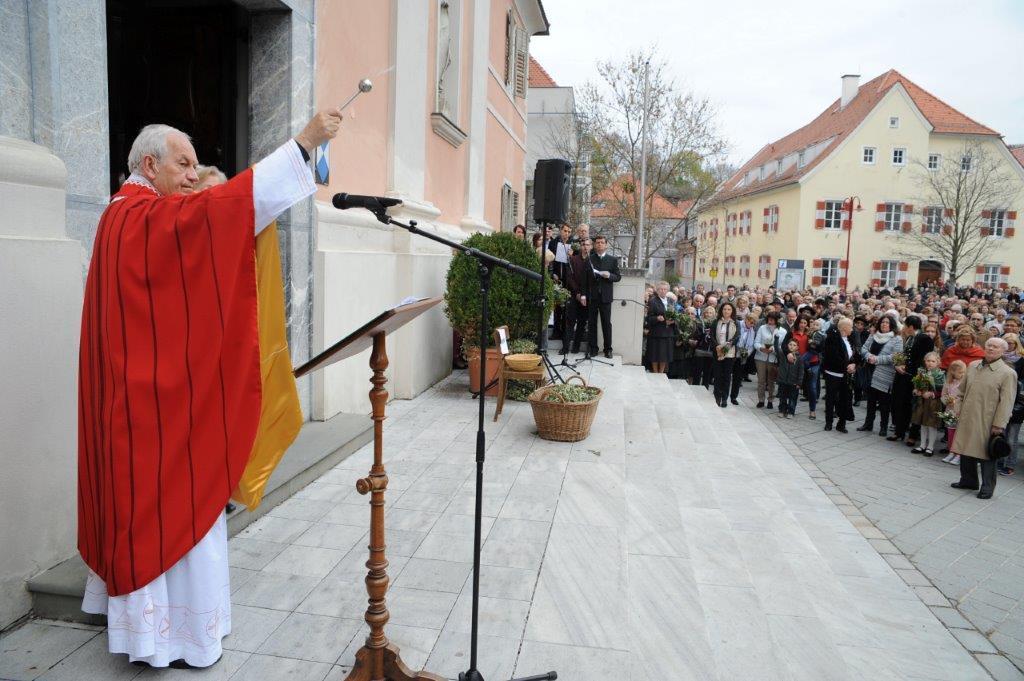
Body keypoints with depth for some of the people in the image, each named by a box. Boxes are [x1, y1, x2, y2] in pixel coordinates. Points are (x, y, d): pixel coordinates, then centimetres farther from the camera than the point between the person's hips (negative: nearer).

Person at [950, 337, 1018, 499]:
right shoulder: (972, 366, 10)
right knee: (966, 449, 13)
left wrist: (999, 425, -14)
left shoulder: (1008, 373, -7)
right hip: (967, 418, 5)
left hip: (987, 422, -5)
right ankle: (968, 480, 28)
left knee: (986, 454, 3)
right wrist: (958, 411, 11)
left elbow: (1006, 402, -11)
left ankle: (987, 487, 15)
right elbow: (963, 391, 17)